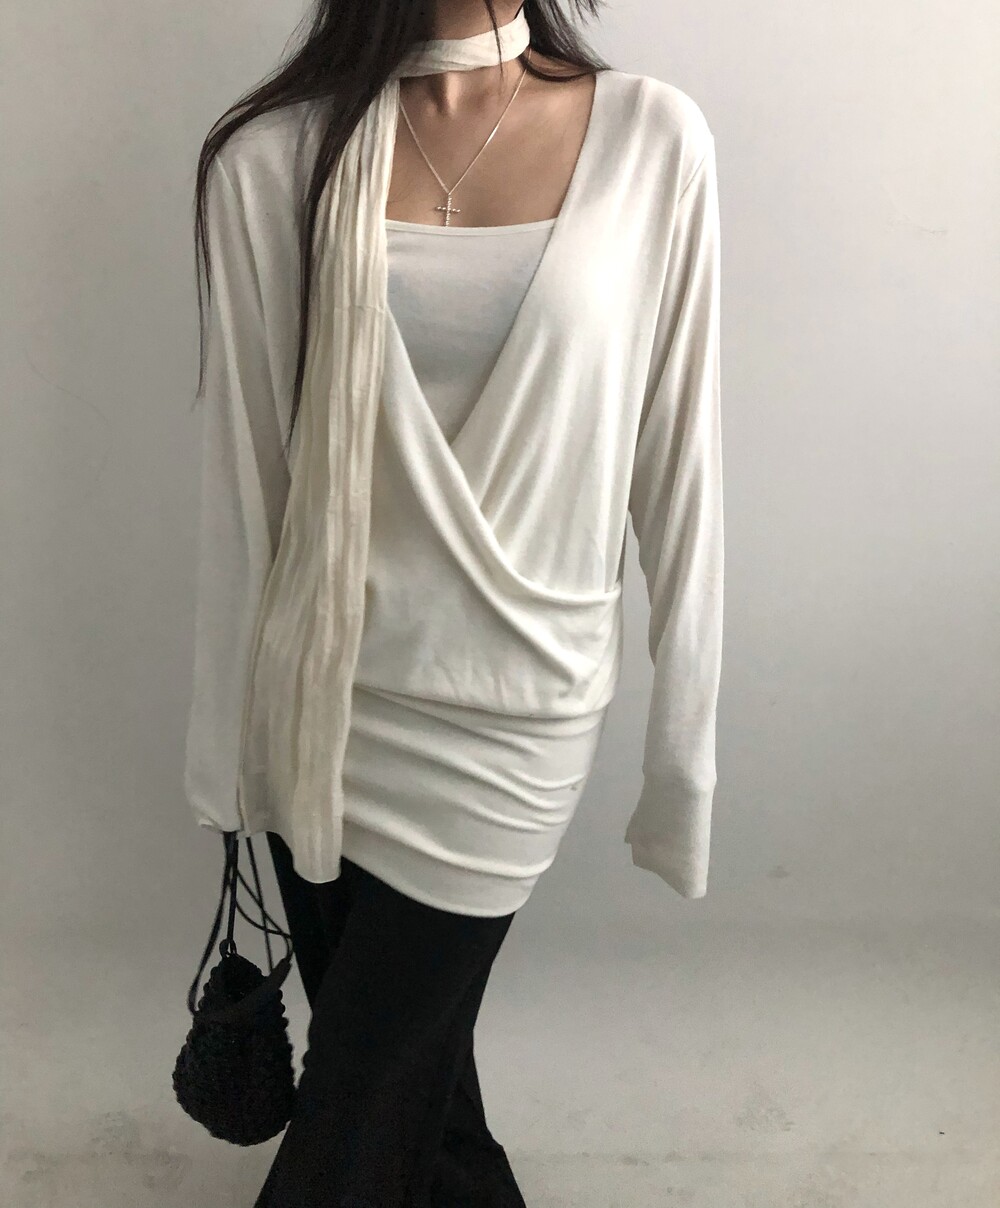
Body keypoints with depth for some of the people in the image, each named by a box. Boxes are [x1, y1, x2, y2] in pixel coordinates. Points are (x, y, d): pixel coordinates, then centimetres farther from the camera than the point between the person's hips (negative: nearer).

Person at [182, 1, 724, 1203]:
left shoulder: (654, 140, -5)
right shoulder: (272, 157, -6)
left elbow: (677, 453, -2)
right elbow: (242, 469, -1)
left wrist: (683, 736, 0)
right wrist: (226, 735, 5)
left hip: (511, 707, -1)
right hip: (322, 695, 2)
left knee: (356, 1105, 11)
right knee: (410, 1057, 21)